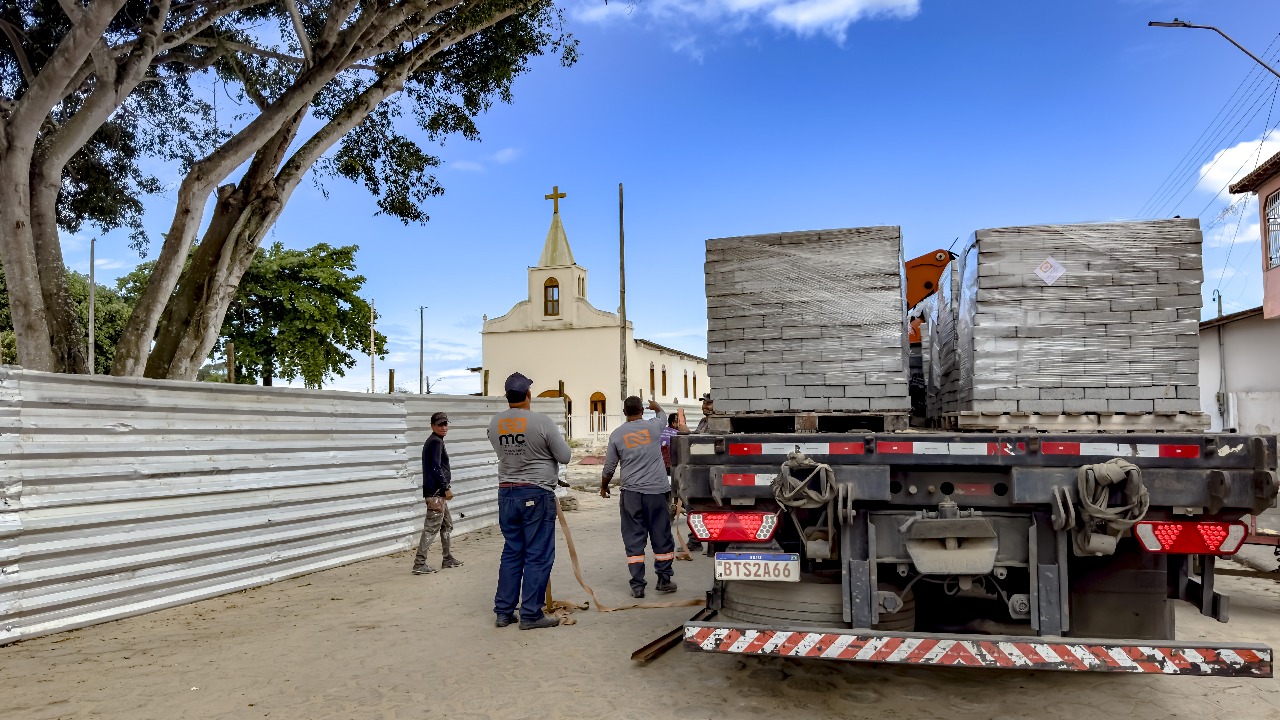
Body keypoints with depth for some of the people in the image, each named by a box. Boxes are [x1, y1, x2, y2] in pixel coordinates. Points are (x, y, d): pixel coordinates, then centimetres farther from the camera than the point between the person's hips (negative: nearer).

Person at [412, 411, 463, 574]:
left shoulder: (433, 441, 19)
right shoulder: (436, 441, -12)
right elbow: (436, 468, -20)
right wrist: (446, 488, -17)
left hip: (437, 492, 11)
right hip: (436, 492, -11)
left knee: (447, 524, 19)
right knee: (432, 527, -9)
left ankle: (448, 559, 29)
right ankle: (419, 564, -9)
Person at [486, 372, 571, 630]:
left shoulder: (495, 423, 1)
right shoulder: (542, 422, -14)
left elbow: (502, 452, 11)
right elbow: (564, 456, -7)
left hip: (506, 493, 6)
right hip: (537, 495, -6)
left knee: (511, 554, 15)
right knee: (538, 556, 2)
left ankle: (504, 611, 19)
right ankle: (531, 614, 6)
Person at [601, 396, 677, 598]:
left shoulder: (617, 435, 1)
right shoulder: (653, 427, 1)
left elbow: (609, 467, 5)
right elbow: (662, 416, 26)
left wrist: (603, 486, 23)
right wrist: (656, 406, 48)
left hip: (631, 492, 0)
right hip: (657, 490, 0)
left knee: (634, 539, 5)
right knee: (661, 536, 10)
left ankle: (637, 585, 4)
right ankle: (664, 580, 18)